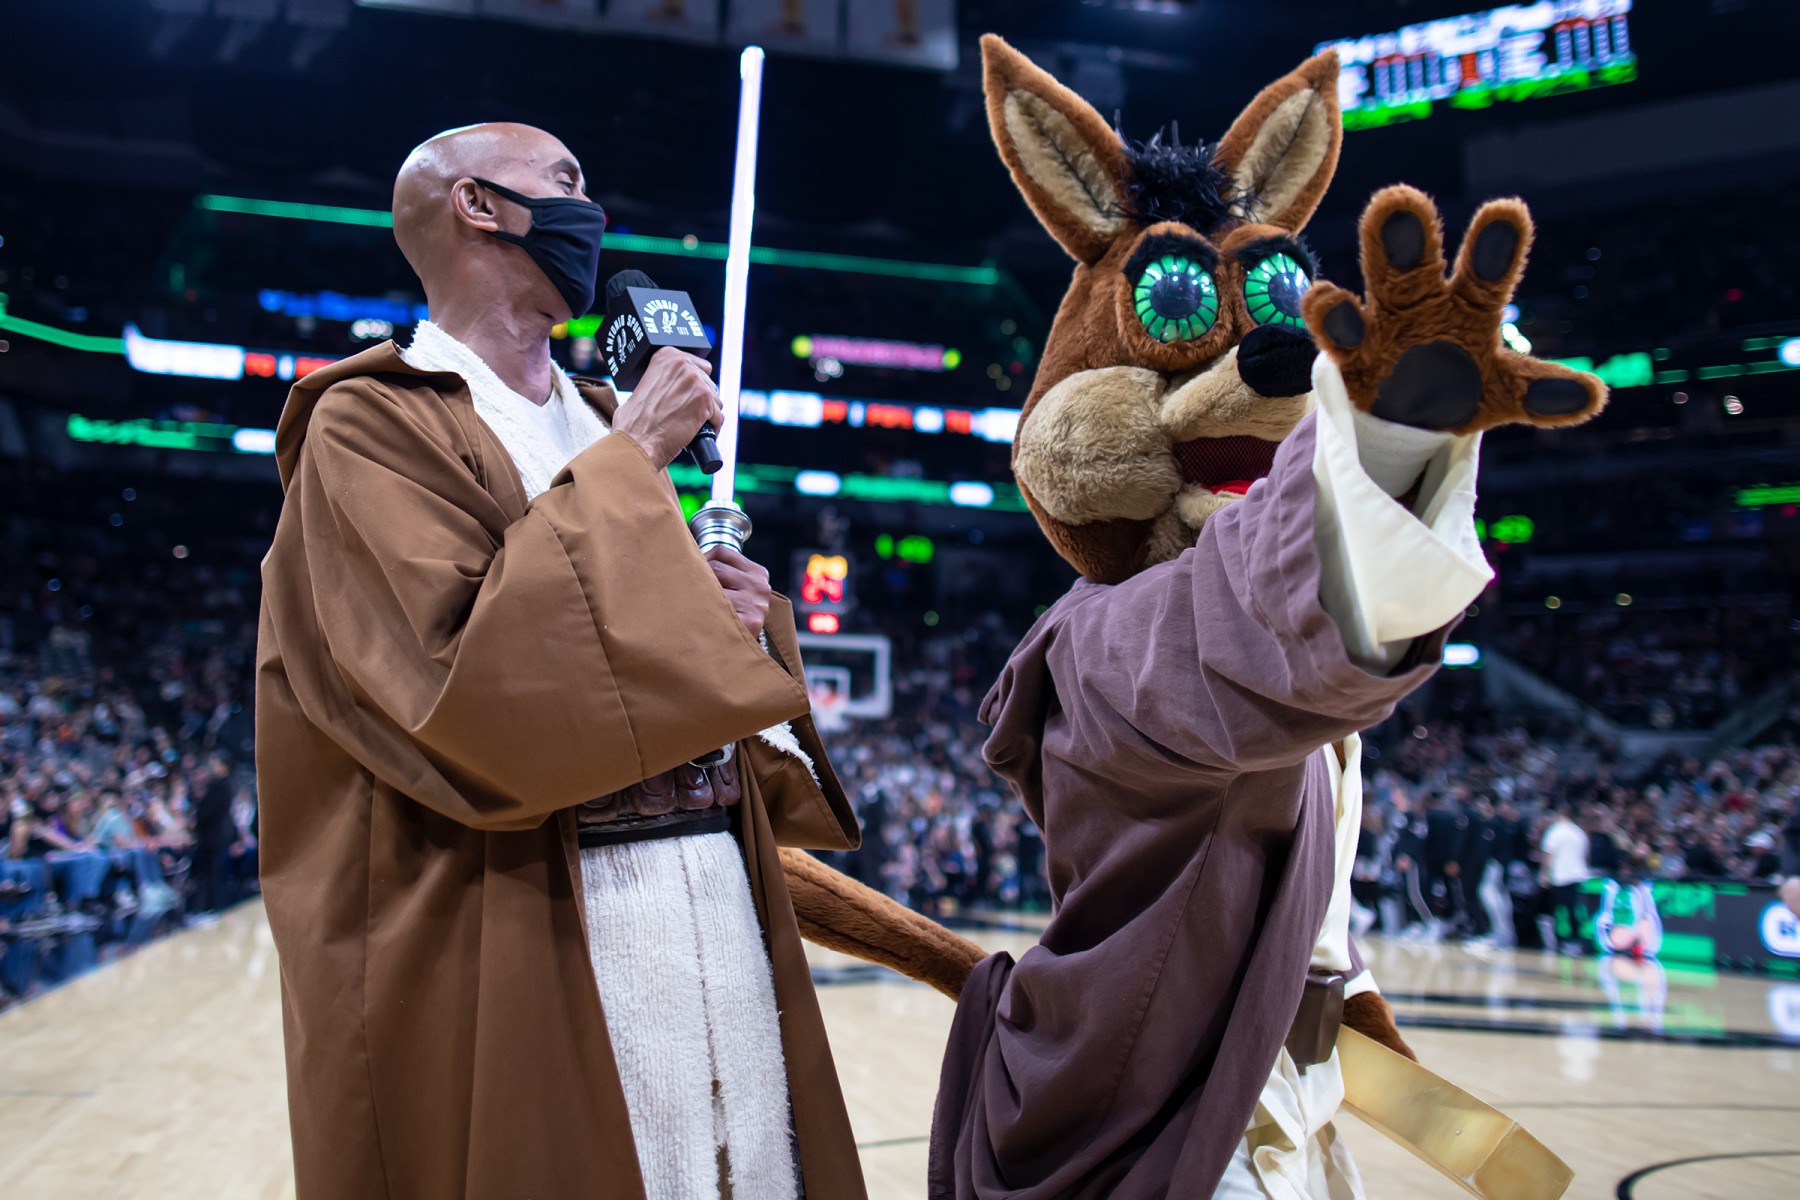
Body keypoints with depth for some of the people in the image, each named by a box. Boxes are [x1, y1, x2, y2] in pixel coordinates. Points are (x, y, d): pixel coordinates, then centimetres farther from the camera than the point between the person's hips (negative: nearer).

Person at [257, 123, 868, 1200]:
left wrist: (744, 620, -2)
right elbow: (463, 678, -18)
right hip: (532, 940, -6)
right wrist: (626, 464, -12)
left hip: (719, 900, 7)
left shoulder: (609, 430, 19)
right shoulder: (373, 425, -4)